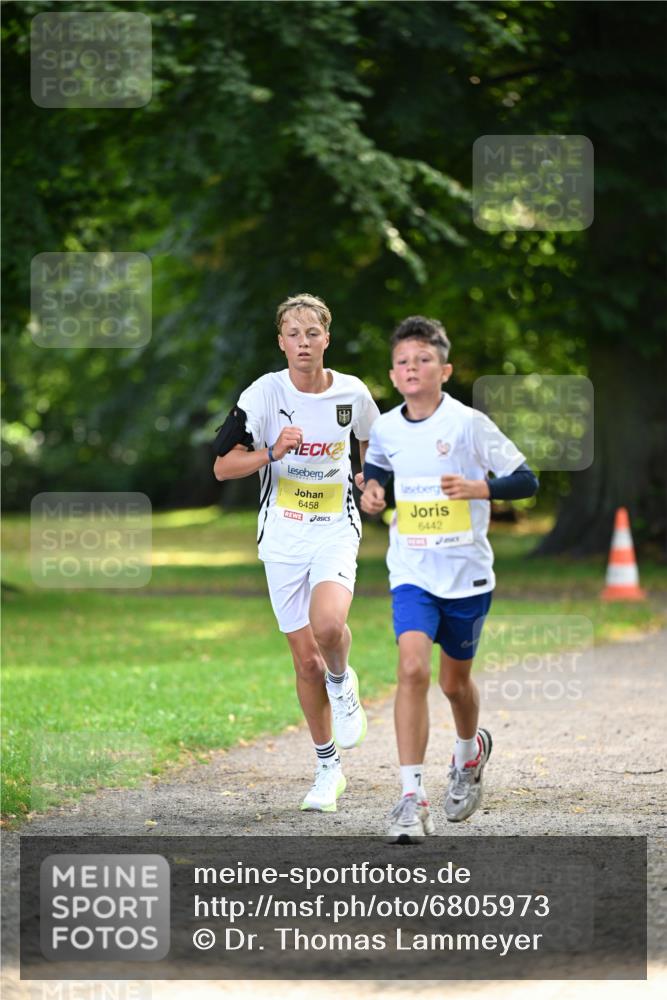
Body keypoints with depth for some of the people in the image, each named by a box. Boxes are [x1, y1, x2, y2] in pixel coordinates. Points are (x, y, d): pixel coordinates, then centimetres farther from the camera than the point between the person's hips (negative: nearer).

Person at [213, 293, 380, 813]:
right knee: (306, 660, 4)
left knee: (328, 625, -29)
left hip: (336, 531, -1)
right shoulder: (264, 394, -7)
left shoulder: (353, 393, -2)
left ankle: (342, 681, 6)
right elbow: (222, 467, -7)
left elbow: (372, 443, 20)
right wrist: (273, 451, -22)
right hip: (283, 538, 1)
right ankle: (328, 768, 21)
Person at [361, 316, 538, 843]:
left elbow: (526, 480, -7)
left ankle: (471, 750, 48)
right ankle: (412, 796, -20)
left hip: (467, 574, -1)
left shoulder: (469, 423, -10)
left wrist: (479, 488, -23)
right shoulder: (385, 429, 2)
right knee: (413, 667, -19)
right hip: (412, 573, 1)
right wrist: (372, 489, 4)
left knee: (455, 681, 13)